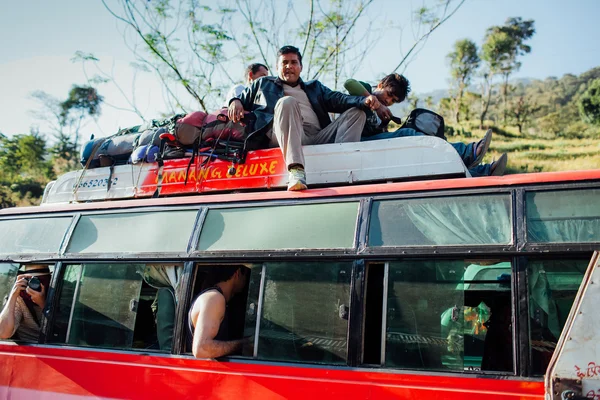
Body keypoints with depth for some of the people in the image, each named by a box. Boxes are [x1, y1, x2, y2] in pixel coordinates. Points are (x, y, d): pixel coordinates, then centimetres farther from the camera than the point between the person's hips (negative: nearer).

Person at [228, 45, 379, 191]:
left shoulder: (315, 87, 34)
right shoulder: (263, 84, 31)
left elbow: (337, 99, 18)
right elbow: (241, 98, 32)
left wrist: (364, 100, -2)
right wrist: (235, 102, 5)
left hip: (318, 138, 3)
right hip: (283, 137, -3)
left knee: (356, 112, -9)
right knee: (287, 101, -31)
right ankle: (295, 170, -50)